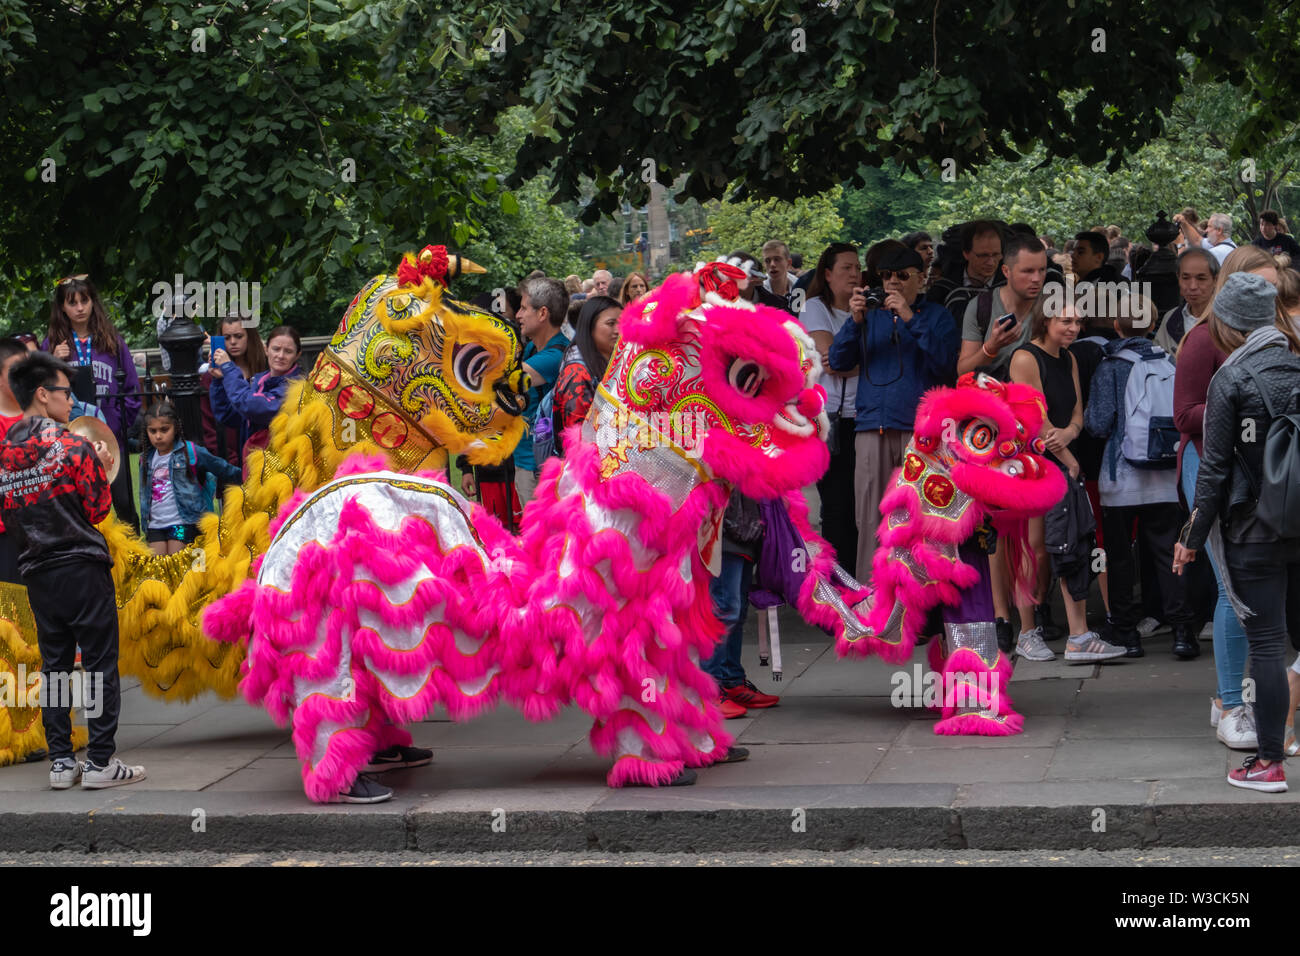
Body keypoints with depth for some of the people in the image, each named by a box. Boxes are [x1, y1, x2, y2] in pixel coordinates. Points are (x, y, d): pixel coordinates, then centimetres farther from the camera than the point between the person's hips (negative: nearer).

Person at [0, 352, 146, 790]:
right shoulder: (73, 446, -10)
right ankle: (101, 762, -3)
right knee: (100, 663, -1)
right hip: (83, 568, -6)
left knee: (54, 666, 10)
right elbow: (99, 507, -5)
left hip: (37, 573, 6)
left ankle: (61, 761, 9)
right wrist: (95, 467, 9)